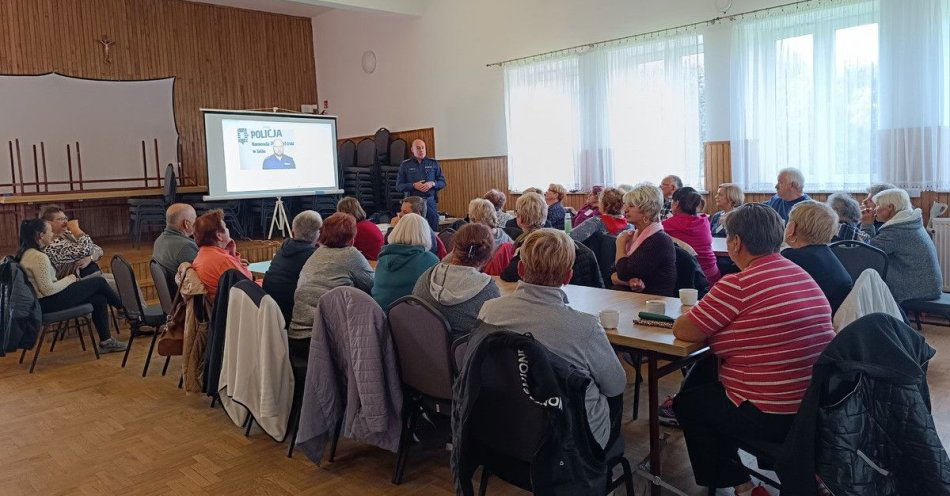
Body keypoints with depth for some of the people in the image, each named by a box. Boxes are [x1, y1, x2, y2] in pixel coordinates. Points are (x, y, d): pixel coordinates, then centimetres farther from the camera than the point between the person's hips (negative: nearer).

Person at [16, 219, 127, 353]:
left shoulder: (26, 253, 10)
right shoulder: (39, 257, -22)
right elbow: (48, 290, -24)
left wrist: (66, 280, 6)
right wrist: (69, 280, -9)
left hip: (44, 302, 10)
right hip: (50, 303, -10)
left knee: (99, 299, 9)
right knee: (99, 282, -1)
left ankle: (106, 341, 12)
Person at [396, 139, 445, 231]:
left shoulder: (433, 163, 10)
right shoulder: (405, 165, 6)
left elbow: (442, 182, 11)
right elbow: (399, 186, 4)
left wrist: (432, 184, -9)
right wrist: (414, 186, -11)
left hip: (430, 201, 1)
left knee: (434, 230, 1)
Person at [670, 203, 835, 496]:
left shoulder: (738, 285, -21)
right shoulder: (803, 275, 5)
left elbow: (683, 331, -14)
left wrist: (694, 315, 6)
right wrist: (709, 318, 11)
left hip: (771, 419, -8)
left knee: (686, 404, 17)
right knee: (706, 369, 25)